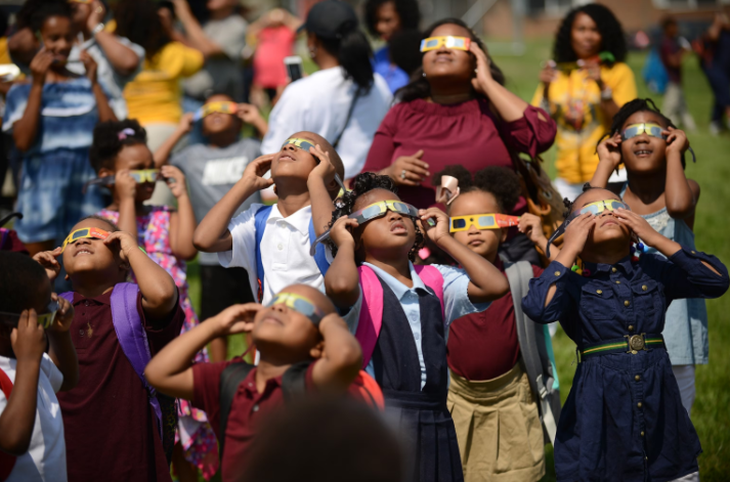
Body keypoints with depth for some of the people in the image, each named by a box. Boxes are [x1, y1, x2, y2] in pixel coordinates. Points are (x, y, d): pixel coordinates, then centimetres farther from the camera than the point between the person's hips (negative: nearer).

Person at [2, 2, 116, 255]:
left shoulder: (87, 86, 10)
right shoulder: (22, 91, 3)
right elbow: (23, 141, -11)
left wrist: (94, 82, -2)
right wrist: (37, 85, -10)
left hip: (86, 186, 2)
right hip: (42, 188, -2)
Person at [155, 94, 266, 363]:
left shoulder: (250, 149, 7)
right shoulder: (192, 156, 10)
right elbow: (154, 166, 2)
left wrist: (259, 121, -1)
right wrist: (179, 132, 7)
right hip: (213, 257, 1)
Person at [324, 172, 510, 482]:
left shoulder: (434, 280, 15)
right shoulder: (361, 281, -2)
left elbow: (495, 285, 2)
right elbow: (339, 286, -28)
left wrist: (443, 239, 10)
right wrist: (344, 244, -6)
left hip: (435, 423, 5)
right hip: (377, 420, -5)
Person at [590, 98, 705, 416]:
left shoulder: (687, 188, -1)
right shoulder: (614, 196, 4)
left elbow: (678, 205, -26)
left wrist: (673, 153, -11)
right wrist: (605, 164, -6)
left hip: (672, 339, -1)